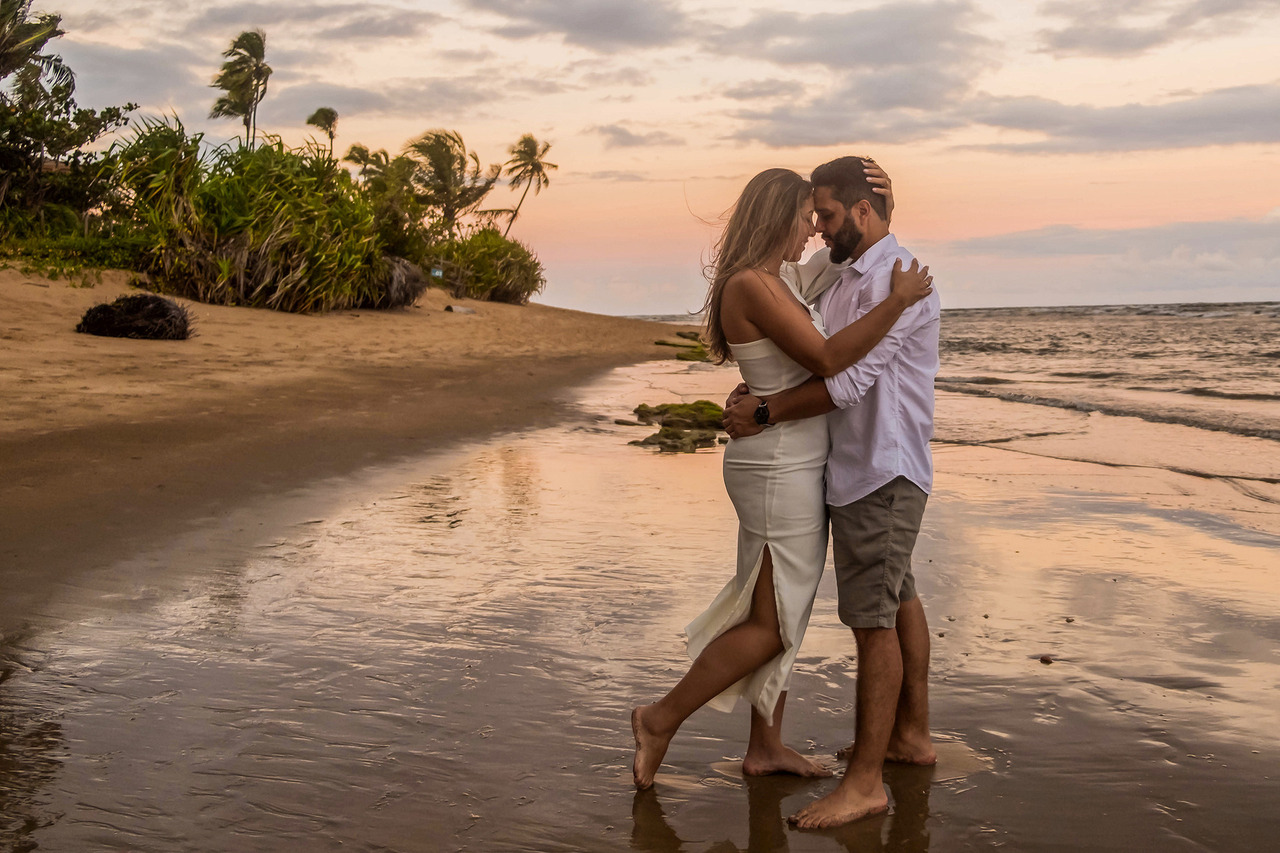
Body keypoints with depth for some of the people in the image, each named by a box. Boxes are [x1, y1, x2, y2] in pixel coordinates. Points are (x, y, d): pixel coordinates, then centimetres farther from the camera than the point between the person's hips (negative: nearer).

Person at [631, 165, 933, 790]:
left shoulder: (765, 284, 11)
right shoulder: (751, 285, -20)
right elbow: (826, 358, -26)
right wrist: (898, 300, -20)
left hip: (785, 465, 10)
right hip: (780, 472, -10)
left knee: (783, 611, 16)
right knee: (772, 626, -1)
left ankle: (766, 745, 27)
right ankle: (662, 719, 11)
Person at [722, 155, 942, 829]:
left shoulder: (897, 278, -17)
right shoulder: (846, 278, 15)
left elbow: (850, 380, -24)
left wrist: (765, 413, -18)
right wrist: (758, 389, -2)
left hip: (881, 474, -10)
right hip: (866, 469, 10)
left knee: (872, 617, -8)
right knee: (898, 599, 18)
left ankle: (865, 781, -3)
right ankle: (911, 734, 32)